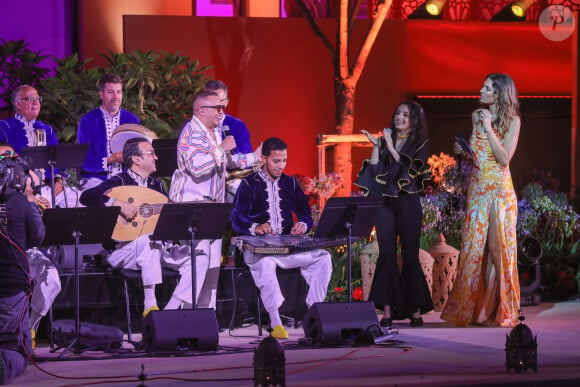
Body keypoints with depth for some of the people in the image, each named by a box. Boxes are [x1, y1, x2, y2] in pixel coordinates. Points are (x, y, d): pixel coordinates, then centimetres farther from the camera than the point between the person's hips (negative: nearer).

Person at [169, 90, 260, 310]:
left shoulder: (216, 131, 15)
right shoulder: (191, 134, -14)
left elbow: (226, 161, 29)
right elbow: (197, 167, -28)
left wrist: (254, 157, 23)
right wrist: (221, 149, -21)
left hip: (213, 205, 10)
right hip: (192, 204, -10)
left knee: (213, 262, 9)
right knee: (199, 258, -16)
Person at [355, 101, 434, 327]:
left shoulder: (421, 144, 4)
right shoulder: (385, 141, 13)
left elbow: (411, 169, -11)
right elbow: (374, 170, 5)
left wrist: (391, 148, -12)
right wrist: (376, 147, -5)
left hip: (408, 204, -3)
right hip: (385, 202, 3)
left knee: (410, 256, -3)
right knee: (386, 255, -2)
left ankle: (415, 311, 1)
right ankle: (387, 311, -2)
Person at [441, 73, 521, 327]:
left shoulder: (511, 120, -5)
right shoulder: (477, 116, 12)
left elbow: (504, 158, -14)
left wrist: (488, 128, -15)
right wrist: (463, 150, 2)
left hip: (499, 191, -5)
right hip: (477, 189, 5)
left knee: (498, 248, -5)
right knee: (473, 248, 2)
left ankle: (501, 311, 3)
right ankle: (472, 309, 9)